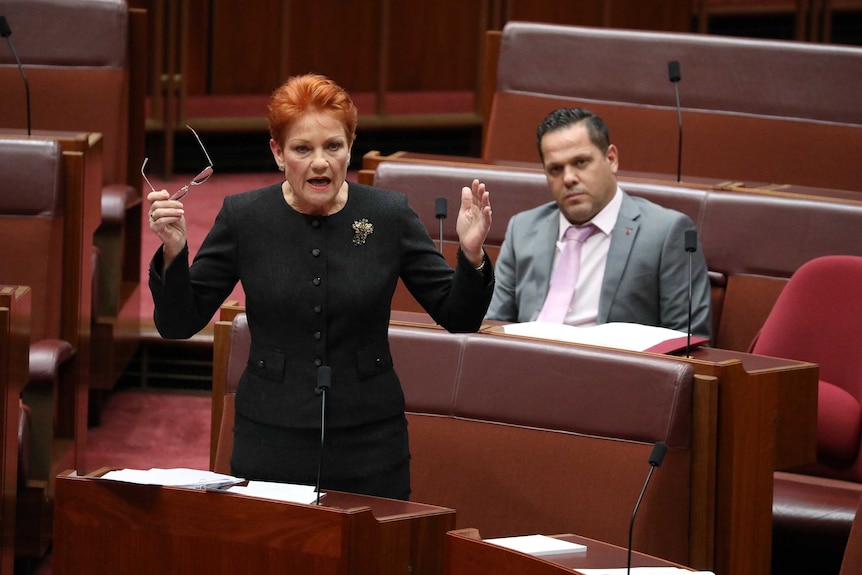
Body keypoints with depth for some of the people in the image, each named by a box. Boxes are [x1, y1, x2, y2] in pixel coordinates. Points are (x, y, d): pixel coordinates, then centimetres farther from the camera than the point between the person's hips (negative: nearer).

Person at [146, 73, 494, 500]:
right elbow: (178, 324, 0)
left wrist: (471, 256, -16)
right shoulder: (243, 217, -3)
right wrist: (173, 252, -16)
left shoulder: (389, 215, -2)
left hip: (368, 446, 0)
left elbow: (458, 317, 2)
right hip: (270, 444, 0)